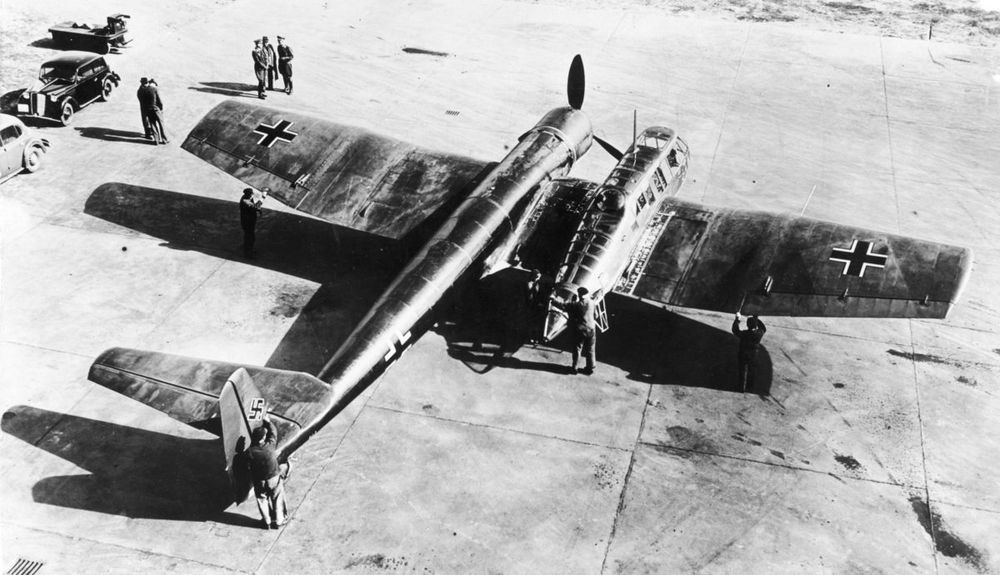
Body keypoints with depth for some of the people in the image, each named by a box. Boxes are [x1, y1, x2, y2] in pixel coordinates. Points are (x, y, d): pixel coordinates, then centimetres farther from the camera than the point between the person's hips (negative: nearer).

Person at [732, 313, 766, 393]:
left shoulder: (744, 334, -32)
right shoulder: (759, 333, -24)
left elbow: (735, 330, -13)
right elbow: (763, 329, 0)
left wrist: (737, 318, -8)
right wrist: (757, 319, 2)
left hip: (743, 357, -2)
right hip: (753, 356, 3)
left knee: (743, 372, 18)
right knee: (752, 371, 27)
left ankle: (743, 388, 31)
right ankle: (750, 385, 47)